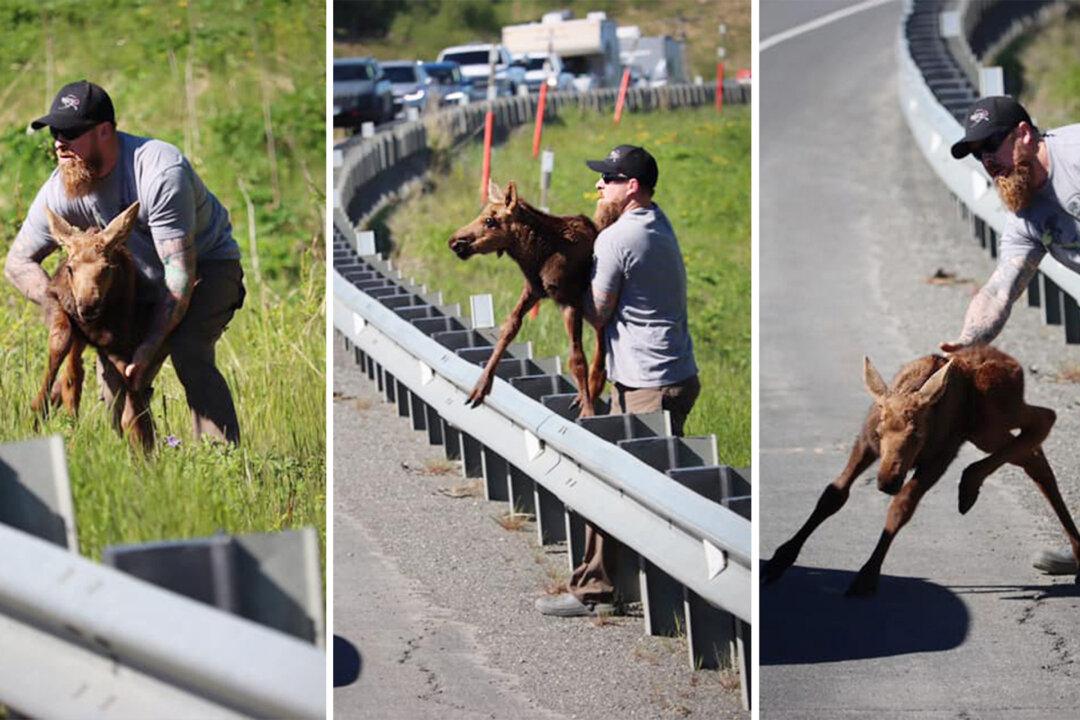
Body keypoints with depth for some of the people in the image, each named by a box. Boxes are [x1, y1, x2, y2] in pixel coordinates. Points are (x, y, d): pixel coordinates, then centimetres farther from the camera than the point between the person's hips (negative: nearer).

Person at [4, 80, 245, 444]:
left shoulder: (160, 172, -34)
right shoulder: (61, 191, -16)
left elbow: (180, 271, -33)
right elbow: (18, 263, -8)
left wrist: (151, 345, -37)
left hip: (207, 264, -6)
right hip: (145, 278, 6)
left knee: (188, 352, -29)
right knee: (114, 369, -5)